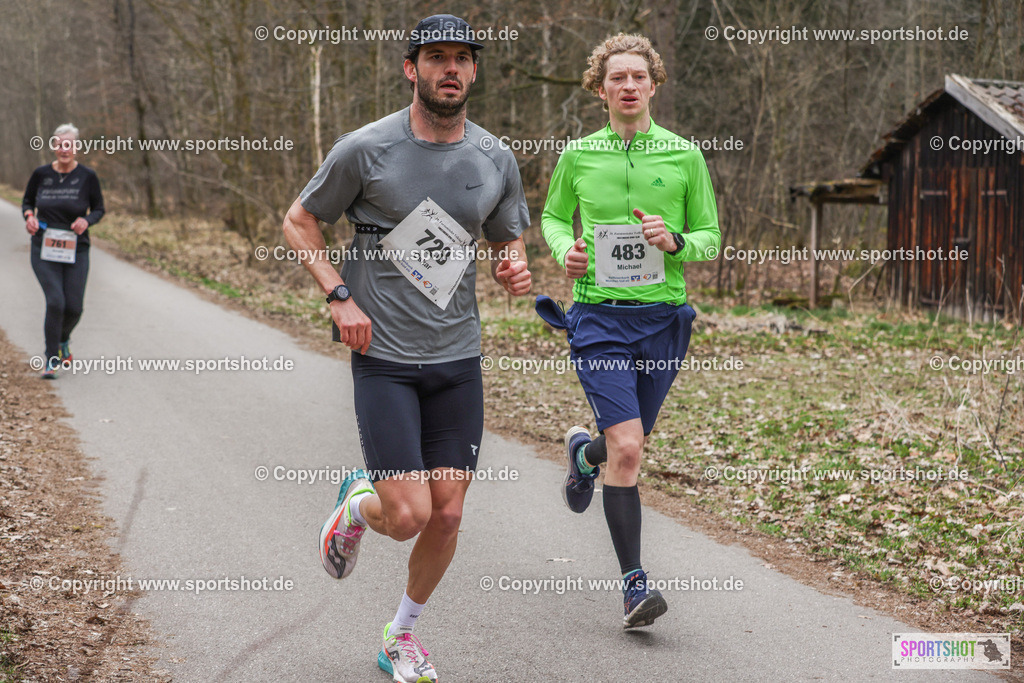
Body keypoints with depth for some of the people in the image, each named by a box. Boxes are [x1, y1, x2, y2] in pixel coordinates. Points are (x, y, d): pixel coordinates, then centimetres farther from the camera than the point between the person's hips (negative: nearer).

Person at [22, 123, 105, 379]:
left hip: (76, 250, 1)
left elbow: (98, 208, 6)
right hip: (44, 251, -1)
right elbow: (27, 201, 15)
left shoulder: (87, 176, -3)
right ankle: (51, 359, -1)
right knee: (55, 302, -15)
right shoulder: (41, 174, 0)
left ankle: (63, 339, 37)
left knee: (74, 307, 1)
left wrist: (86, 220, -15)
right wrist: (29, 216, -7)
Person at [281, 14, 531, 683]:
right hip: (384, 358, -4)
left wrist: (515, 269, -6)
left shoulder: (496, 159, 4)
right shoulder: (365, 149, -7)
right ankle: (357, 503, 26)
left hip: (459, 358, 4)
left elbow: (509, 241, 18)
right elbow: (299, 221, 5)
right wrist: (341, 296, -8)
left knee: (447, 515, 5)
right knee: (407, 516, -11)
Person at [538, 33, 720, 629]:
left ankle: (583, 452, 52)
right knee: (627, 448, -15)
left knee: (628, 445, 15)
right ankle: (635, 584, -7)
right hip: (599, 315, -2)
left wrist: (675, 241, -14)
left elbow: (712, 237, 8)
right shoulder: (578, 155, 4)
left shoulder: (684, 155, 3)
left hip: (664, 316, 2)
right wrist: (564, 249, -3)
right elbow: (553, 216, 19)